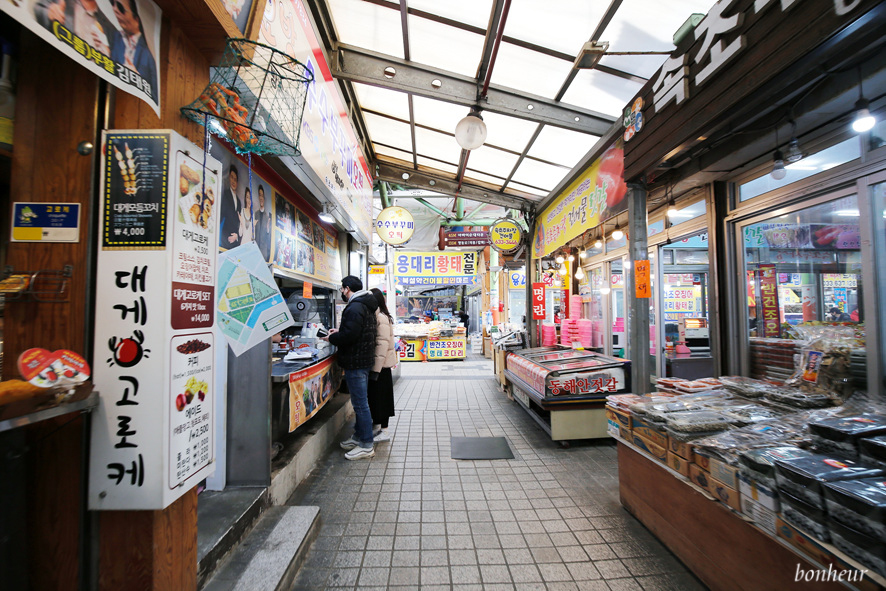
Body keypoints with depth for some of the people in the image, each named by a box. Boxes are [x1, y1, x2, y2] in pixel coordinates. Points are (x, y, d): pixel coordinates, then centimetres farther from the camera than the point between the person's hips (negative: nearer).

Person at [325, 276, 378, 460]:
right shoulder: (365, 305, 14)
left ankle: (366, 446, 7)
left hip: (355, 362, -11)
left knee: (360, 403, -3)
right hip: (364, 360, 11)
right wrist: (339, 331, 17)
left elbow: (350, 335, -25)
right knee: (360, 401, 20)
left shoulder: (354, 308, -19)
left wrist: (331, 338, -7)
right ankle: (358, 436, 33)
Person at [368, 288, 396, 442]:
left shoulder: (381, 318, -18)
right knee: (374, 394, 18)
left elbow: (383, 344, -22)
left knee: (380, 396, 1)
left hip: (381, 365, -9)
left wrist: (376, 369, -22)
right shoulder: (375, 316, 11)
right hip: (375, 363, 9)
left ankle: (384, 431, 13)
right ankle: (376, 425, 32)